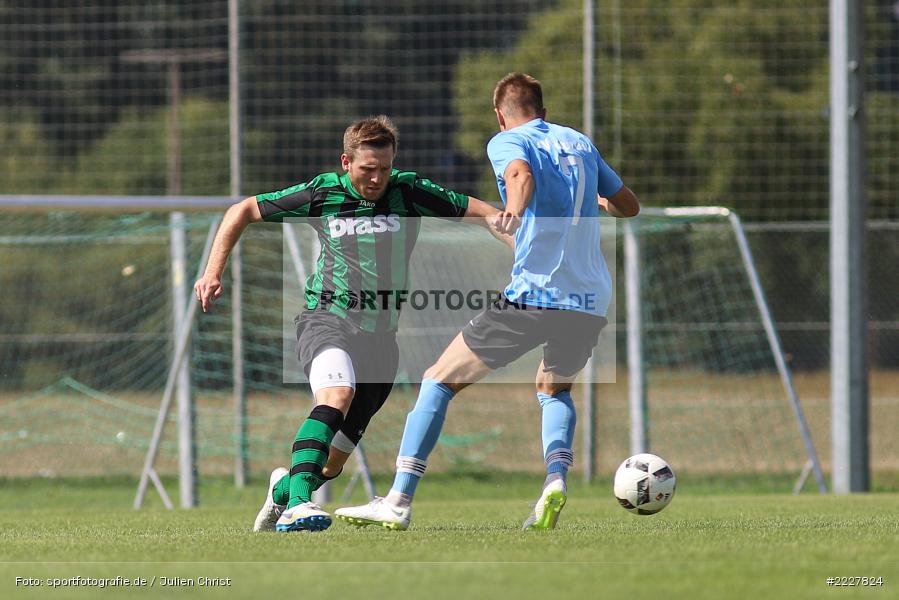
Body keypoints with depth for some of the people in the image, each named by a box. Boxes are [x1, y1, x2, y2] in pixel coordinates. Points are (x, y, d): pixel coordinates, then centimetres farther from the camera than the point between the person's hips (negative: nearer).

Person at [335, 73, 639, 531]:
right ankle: (556, 478, 2)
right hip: (592, 301, 6)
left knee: (439, 381, 6)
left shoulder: (507, 141, 3)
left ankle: (398, 501, -3)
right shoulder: (580, 142, 20)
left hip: (533, 296, -5)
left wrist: (514, 209, -42)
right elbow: (630, 206, 30)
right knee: (553, 388, 31)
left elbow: (522, 173, -22)